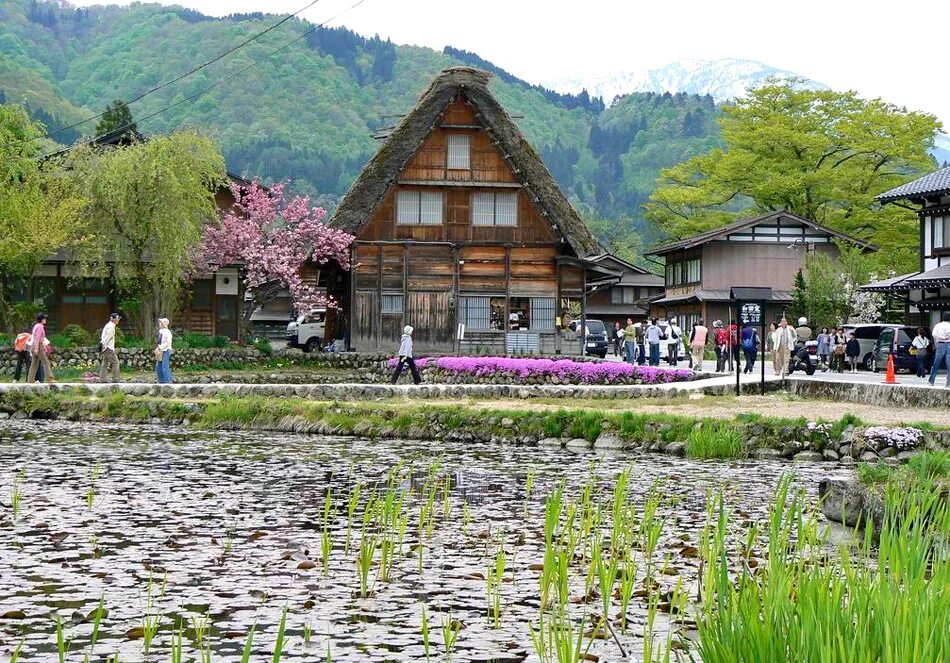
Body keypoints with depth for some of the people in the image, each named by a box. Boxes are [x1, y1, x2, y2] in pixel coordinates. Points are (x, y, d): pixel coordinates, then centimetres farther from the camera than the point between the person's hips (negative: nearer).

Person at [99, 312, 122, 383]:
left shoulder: (108, 325, 18)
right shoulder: (111, 327, -15)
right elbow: (107, 337, -19)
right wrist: (104, 347, -20)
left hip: (106, 347, 10)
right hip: (108, 347, -10)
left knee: (105, 363, 10)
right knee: (115, 362, -7)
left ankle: (103, 379, 9)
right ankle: (115, 379, -7)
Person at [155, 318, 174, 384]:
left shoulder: (167, 332, -13)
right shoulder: (160, 332, 14)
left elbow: (168, 342, -20)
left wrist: (160, 347, -20)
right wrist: (157, 349, 6)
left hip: (166, 351, -9)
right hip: (160, 352, 9)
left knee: (165, 368, -9)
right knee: (158, 368, 11)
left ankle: (167, 382, -4)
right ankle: (161, 382, 18)